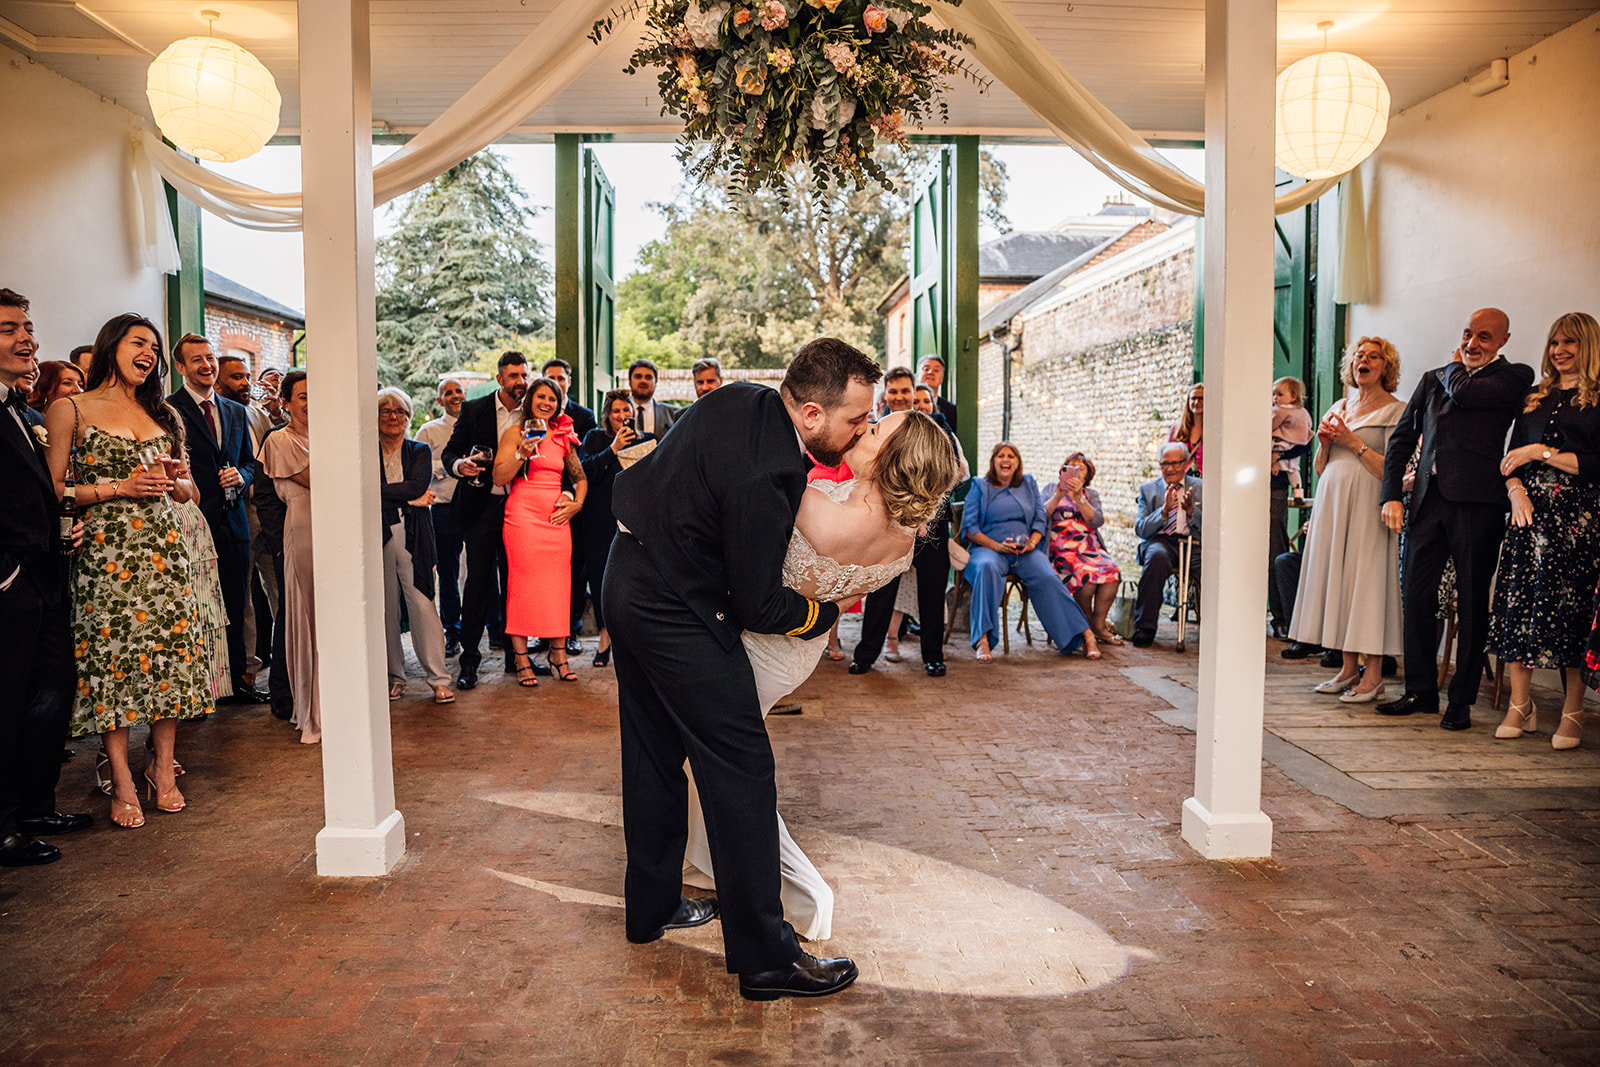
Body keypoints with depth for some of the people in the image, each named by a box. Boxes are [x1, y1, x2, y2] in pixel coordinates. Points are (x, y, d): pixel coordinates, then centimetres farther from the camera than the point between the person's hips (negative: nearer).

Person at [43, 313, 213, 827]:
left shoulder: (166, 414, 17)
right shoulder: (69, 410, 3)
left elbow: (189, 491, 22)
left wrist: (175, 480, 0)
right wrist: (119, 487, -12)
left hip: (164, 548, 4)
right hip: (104, 551, -4)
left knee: (170, 653, 1)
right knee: (111, 656, -3)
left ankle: (163, 768, 12)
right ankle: (122, 782, 5)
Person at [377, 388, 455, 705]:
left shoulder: (419, 452, 11)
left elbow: (418, 485, -7)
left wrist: (381, 493, -10)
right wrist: (409, 498, -9)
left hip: (413, 537, -1)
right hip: (378, 537, 1)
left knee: (422, 604, -5)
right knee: (385, 607, 3)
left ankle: (440, 679, -1)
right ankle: (394, 676, 15)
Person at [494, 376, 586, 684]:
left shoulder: (563, 436, 15)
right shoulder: (515, 432, 3)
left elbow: (580, 477, 24)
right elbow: (499, 478, -5)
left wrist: (577, 503, 7)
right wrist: (522, 453, -18)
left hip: (556, 517, 4)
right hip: (522, 516, -4)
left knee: (558, 582, 2)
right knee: (522, 582, -7)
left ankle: (558, 654, 10)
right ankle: (521, 659, -2)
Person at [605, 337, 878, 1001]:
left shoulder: (739, 397, -2)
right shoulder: (766, 476, -29)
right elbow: (757, 607, -19)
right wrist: (823, 613, -2)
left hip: (629, 584, 10)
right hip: (678, 616, -10)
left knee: (654, 757, 19)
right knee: (741, 771, -3)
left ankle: (652, 907, 36)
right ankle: (766, 957, 7)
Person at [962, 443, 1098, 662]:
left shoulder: (1029, 484, 22)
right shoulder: (980, 487, 13)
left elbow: (1041, 519, 14)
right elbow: (970, 528, 3)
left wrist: (1032, 543, -8)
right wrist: (997, 546, -13)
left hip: (1026, 550, 2)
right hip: (990, 547, -2)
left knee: (1047, 577, -29)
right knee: (987, 567, -38)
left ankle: (1085, 634, -26)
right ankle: (982, 639, -41)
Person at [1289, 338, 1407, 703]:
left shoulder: (1395, 410, -1)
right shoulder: (1339, 407, 17)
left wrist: (1354, 442, -12)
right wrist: (1325, 443, 0)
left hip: (1369, 506, -6)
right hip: (1333, 502, 6)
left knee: (1368, 578, -8)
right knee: (1337, 575, 5)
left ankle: (1373, 676, -1)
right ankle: (1348, 669, 13)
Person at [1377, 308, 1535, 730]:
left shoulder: (1515, 377, 3)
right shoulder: (1433, 379, 18)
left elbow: (1463, 393, -16)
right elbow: (1401, 438, 17)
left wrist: (1456, 366, 8)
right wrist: (1392, 495, 7)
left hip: (1477, 501, -5)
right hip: (1428, 500, 5)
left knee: (1472, 604, 2)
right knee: (1416, 596, 6)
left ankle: (1462, 699, 12)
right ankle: (1421, 690, 18)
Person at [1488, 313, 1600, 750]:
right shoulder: (1535, 398, 17)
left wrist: (1542, 452, -9)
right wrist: (1516, 489, -3)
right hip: (1530, 511, 5)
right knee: (1516, 601, -2)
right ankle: (1520, 706, 6)